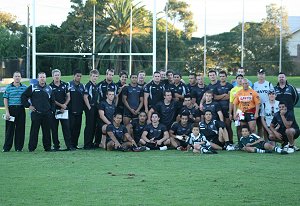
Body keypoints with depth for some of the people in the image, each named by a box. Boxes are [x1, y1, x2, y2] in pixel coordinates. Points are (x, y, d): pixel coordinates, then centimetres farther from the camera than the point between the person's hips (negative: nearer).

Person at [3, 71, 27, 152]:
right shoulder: (8, 87, 2)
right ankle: (6, 147, 5)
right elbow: (5, 99, 0)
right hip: (11, 109, -2)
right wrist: (7, 111, -7)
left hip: (21, 110, 2)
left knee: (20, 129, 4)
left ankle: (19, 147, 12)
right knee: (10, 129, -1)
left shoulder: (24, 87, 8)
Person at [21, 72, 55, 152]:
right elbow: (23, 96, 6)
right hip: (35, 113, -3)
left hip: (47, 114, 3)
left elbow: (52, 101, 21)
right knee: (34, 131, -2)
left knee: (47, 131, 5)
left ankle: (47, 147, 11)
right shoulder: (32, 87, 3)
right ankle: (31, 148, 3)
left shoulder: (49, 88, 13)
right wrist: (28, 105, -1)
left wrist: (52, 110, 11)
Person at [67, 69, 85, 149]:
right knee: (71, 127, -6)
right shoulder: (69, 85, -2)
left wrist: (83, 108, 10)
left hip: (79, 111, 5)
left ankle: (75, 143, 12)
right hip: (71, 111, -5)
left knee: (78, 127, 5)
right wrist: (66, 106, -8)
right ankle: (70, 144, -1)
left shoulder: (82, 86, 14)